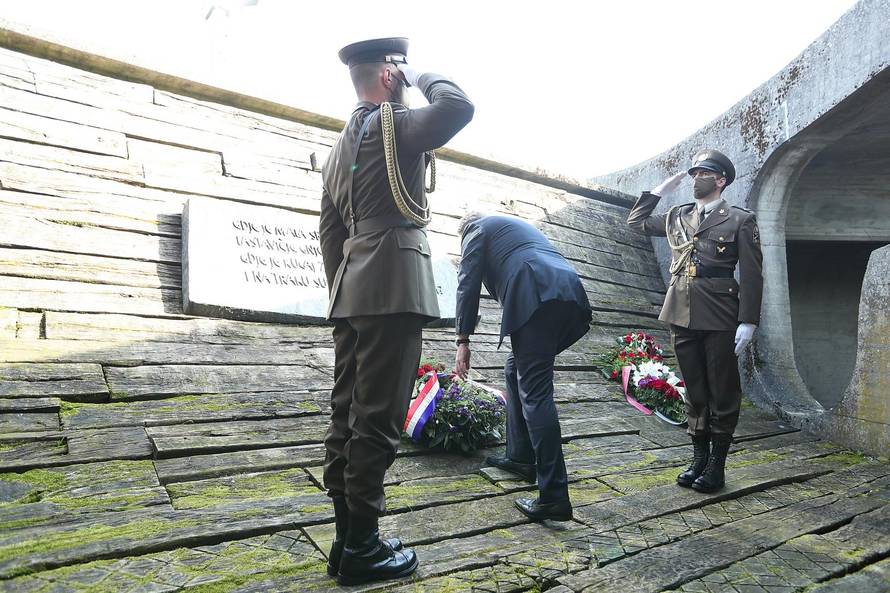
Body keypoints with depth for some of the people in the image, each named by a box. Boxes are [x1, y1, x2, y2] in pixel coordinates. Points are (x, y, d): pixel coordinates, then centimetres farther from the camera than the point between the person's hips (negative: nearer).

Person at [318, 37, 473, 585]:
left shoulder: (341, 145, 23)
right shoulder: (391, 124, -3)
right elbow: (459, 107, -18)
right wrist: (425, 76, 2)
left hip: (353, 294, 9)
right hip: (392, 291, -9)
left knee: (349, 415, 9)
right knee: (377, 421, -6)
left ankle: (347, 538, 18)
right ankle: (362, 549, 2)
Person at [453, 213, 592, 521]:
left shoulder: (477, 230, 18)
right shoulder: (517, 225, 39)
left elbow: (469, 285, 5)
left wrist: (463, 340, 5)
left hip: (537, 300, -8)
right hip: (572, 298, 8)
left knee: (534, 392, -10)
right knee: (517, 370, 22)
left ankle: (554, 497, -12)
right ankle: (521, 458, 26)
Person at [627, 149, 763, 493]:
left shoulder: (740, 220, 0)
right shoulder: (677, 217, 14)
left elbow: (752, 275, -4)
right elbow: (636, 221, 26)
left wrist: (748, 321, -12)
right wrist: (660, 190, 15)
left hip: (719, 318, -4)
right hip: (682, 316, 5)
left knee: (722, 393, 5)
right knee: (694, 391, 12)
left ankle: (716, 466, 16)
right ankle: (699, 458, 23)